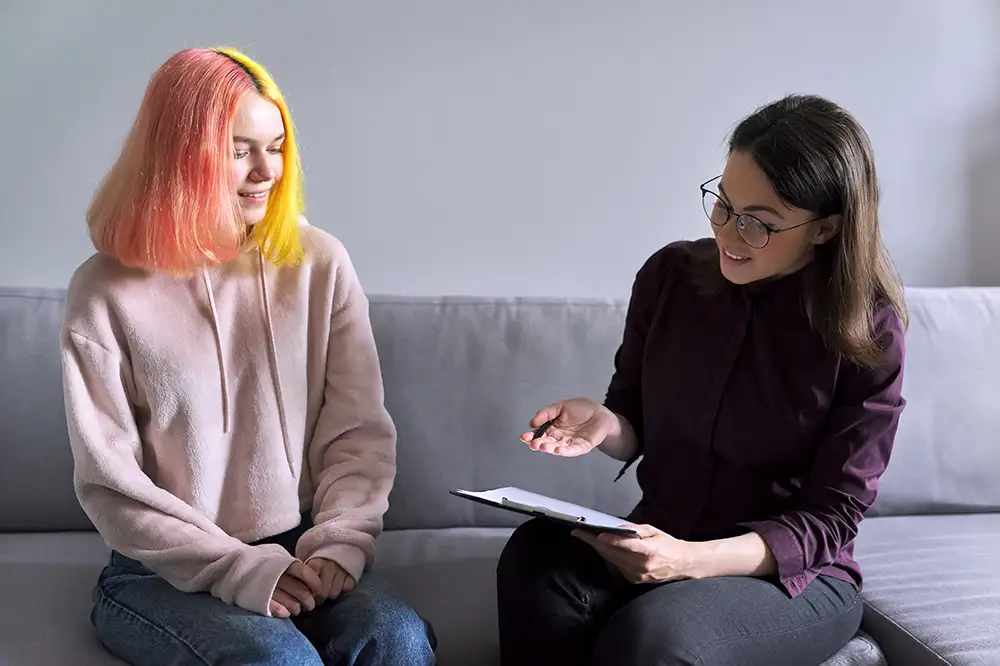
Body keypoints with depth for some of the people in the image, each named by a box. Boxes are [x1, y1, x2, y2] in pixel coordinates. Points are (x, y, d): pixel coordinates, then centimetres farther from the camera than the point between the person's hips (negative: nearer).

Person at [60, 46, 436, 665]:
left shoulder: (319, 264, 2)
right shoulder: (107, 292, -5)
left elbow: (361, 431, 1)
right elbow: (109, 480, -8)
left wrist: (338, 544, -15)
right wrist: (238, 568, -17)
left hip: (299, 549, 3)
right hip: (164, 572, -2)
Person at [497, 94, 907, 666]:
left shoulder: (868, 332, -12)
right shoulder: (671, 275, -3)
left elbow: (829, 518, -12)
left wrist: (693, 560, -27)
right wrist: (604, 424, -15)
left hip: (797, 575, -3)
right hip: (657, 543, 4)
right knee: (536, 558, -29)